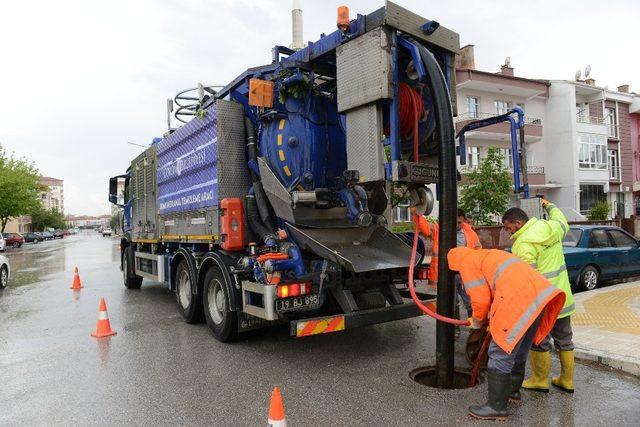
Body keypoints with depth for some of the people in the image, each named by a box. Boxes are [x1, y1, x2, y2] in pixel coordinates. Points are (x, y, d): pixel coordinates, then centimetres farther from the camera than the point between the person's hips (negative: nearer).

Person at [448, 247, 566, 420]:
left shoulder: (468, 263, 4)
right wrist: (491, 320, 37)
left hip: (519, 301, -10)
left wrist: (476, 322, 17)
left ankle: (497, 407, 7)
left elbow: (481, 300, -1)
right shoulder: (487, 256, 31)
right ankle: (513, 391, 41)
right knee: (519, 351, 25)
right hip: (538, 295, 10)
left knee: (500, 354, 0)